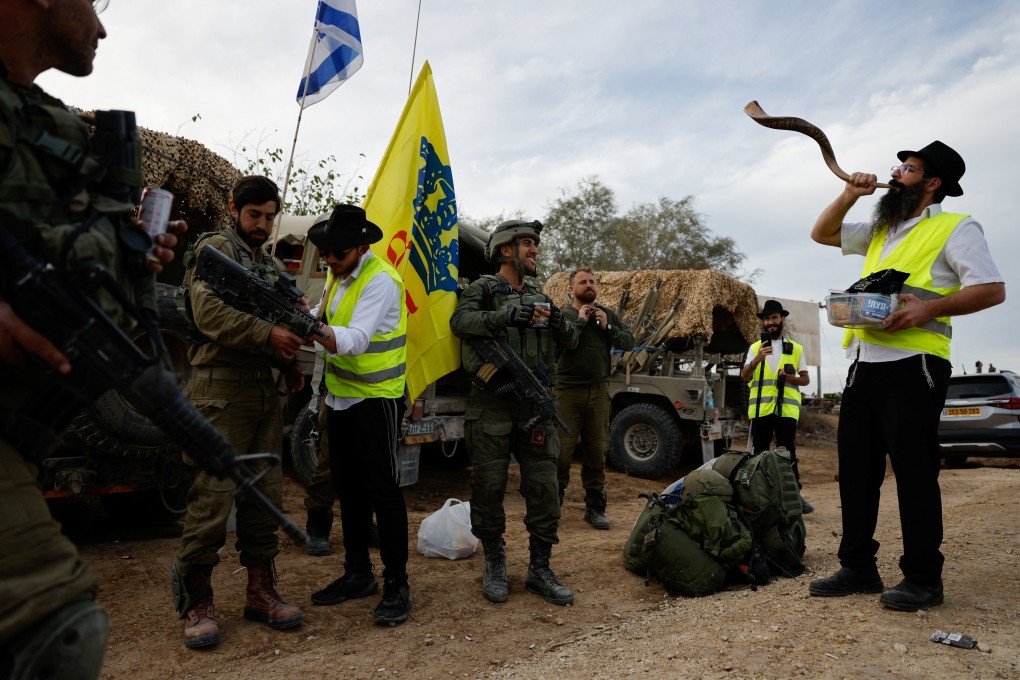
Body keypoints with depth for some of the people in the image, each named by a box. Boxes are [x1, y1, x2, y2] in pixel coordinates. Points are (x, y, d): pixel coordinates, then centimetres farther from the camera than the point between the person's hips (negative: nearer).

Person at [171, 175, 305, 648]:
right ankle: (197, 604, 8)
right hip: (222, 385, -7)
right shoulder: (215, 248, 0)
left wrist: (288, 361, 5)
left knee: (266, 492, 8)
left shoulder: (269, 263, 22)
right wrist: (266, 333, -27)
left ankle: (260, 592, 18)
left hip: (264, 387, 7)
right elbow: (209, 312, -16)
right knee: (213, 494, -6)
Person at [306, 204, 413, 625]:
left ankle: (396, 585, 6)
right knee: (347, 485, 14)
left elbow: (356, 340, -30)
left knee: (382, 489, -5)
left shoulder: (380, 281, -19)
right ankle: (357, 574, 27)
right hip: (341, 395, 9)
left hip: (376, 397, -8)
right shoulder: (339, 273, 9)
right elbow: (324, 322, 8)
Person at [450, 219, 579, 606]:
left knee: (544, 489, 4)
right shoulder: (483, 289, 3)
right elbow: (461, 321, -17)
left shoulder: (538, 297, 19)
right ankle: (495, 564, 21)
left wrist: (557, 320, -7)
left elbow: (572, 342, 14)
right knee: (489, 489, 4)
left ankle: (540, 569, 16)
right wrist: (506, 317, -29)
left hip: (535, 407, 5)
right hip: (492, 405, -4)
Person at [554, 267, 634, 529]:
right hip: (567, 391, -4)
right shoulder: (562, 315, 0)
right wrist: (579, 320, -14)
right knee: (561, 452, -3)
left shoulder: (608, 314, 13)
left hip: (598, 391, 4)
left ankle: (595, 507, 22)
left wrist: (608, 327, -6)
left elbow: (629, 342, 7)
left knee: (597, 452, 10)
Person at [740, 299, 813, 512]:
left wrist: (793, 378, -11)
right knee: (760, 452, 5)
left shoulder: (796, 348, 11)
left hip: (786, 408, -1)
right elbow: (744, 377, 1)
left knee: (787, 453, -2)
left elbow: (806, 379, 12)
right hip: (760, 408, 1)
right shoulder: (755, 347, 11)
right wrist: (757, 359, -18)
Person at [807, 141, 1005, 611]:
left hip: (913, 364, -7)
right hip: (864, 364, 8)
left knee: (913, 470, -4)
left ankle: (922, 580, 9)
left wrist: (929, 307, -22)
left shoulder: (955, 229, 1)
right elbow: (821, 233, 28)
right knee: (856, 467, 8)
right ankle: (858, 568, 18)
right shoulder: (880, 232, 22)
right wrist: (849, 196, 13)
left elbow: (992, 289, -8)